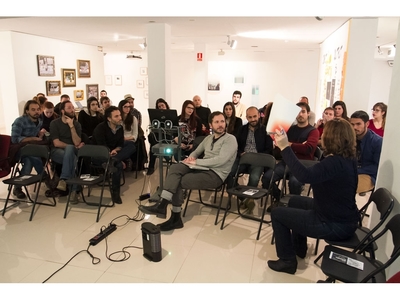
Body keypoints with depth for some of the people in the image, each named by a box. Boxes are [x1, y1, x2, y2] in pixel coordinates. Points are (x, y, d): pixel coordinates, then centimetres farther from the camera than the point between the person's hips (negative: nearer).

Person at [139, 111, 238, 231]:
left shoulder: (230, 139, -7)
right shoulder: (208, 138, 18)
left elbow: (220, 160, -20)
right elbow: (196, 152, 25)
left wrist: (196, 161, -17)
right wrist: (191, 158, -1)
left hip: (215, 175, -7)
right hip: (203, 168, 7)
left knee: (177, 182, -19)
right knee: (175, 167, -20)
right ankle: (162, 204, -25)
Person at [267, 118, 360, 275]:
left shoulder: (335, 162, -29)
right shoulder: (348, 159, 2)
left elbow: (305, 176, -45)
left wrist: (285, 147, -40)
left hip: (336, 225, -10)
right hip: (343, 217, 10)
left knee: (277, 213, 2)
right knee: (295, 201, 28)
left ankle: (287, 261, 14)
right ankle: (298, 248, 41)